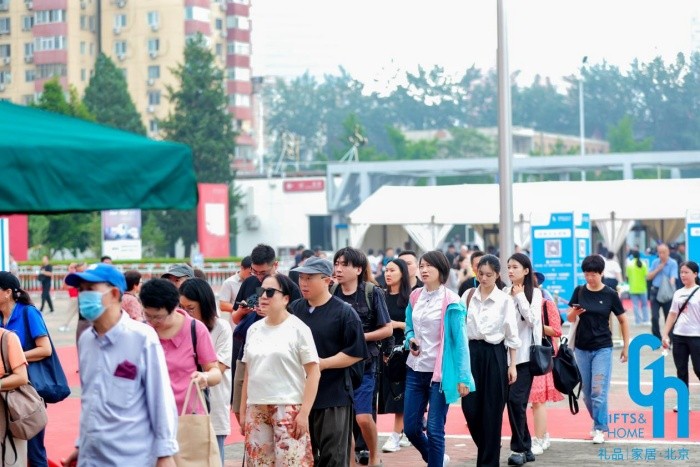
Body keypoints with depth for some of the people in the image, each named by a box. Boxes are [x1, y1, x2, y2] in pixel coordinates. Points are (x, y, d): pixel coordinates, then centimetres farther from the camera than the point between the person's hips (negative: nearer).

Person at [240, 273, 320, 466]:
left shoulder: (298, 328, -4)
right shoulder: (254, 329, 12)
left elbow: (314, 373, -7)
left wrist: (304, 412, -13)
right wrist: (242, 410, 12)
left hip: (289, 408, -5)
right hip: (256, 409, 5)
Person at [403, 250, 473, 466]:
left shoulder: (450, 301, -10)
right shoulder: (415, 297, 6)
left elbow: (460, 341, -10)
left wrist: (463, 377, -14)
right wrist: (411, 340, -6)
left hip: (439, 372, -6)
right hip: (415, 369, 6)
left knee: (434, 430, -3)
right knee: (410, 427, 9)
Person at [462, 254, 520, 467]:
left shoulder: (505, 300, -2)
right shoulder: (468, 296, 5)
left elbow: (512, 335, 0)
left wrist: (512, 365, -3)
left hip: (494, 355, -3)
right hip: (471, 352, 3)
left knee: (492, 411, 0)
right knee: (470, 407, 0)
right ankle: (486, 448, 25)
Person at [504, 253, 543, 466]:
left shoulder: (534, 293, 0)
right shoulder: (505, 292, 10)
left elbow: (532, 319, -13)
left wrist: (520, 296, -9)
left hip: (524, 354, -4)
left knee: (516, 399, -12)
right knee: (512, 401, 5)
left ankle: (519, 448, -3)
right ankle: (526, 448, 15)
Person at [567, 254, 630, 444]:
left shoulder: (610, 294, -6)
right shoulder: (579, 291, 1)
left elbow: (623, 321, 1)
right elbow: (570, 318, 6)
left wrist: (626, 347, 1)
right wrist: (573, 312, -18)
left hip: (603, 348, -4)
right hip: (582, 348, 4)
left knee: (599, 391, -8)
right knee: (586, 392, 10)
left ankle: (600, 429, 0)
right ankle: (597, 423, 27)